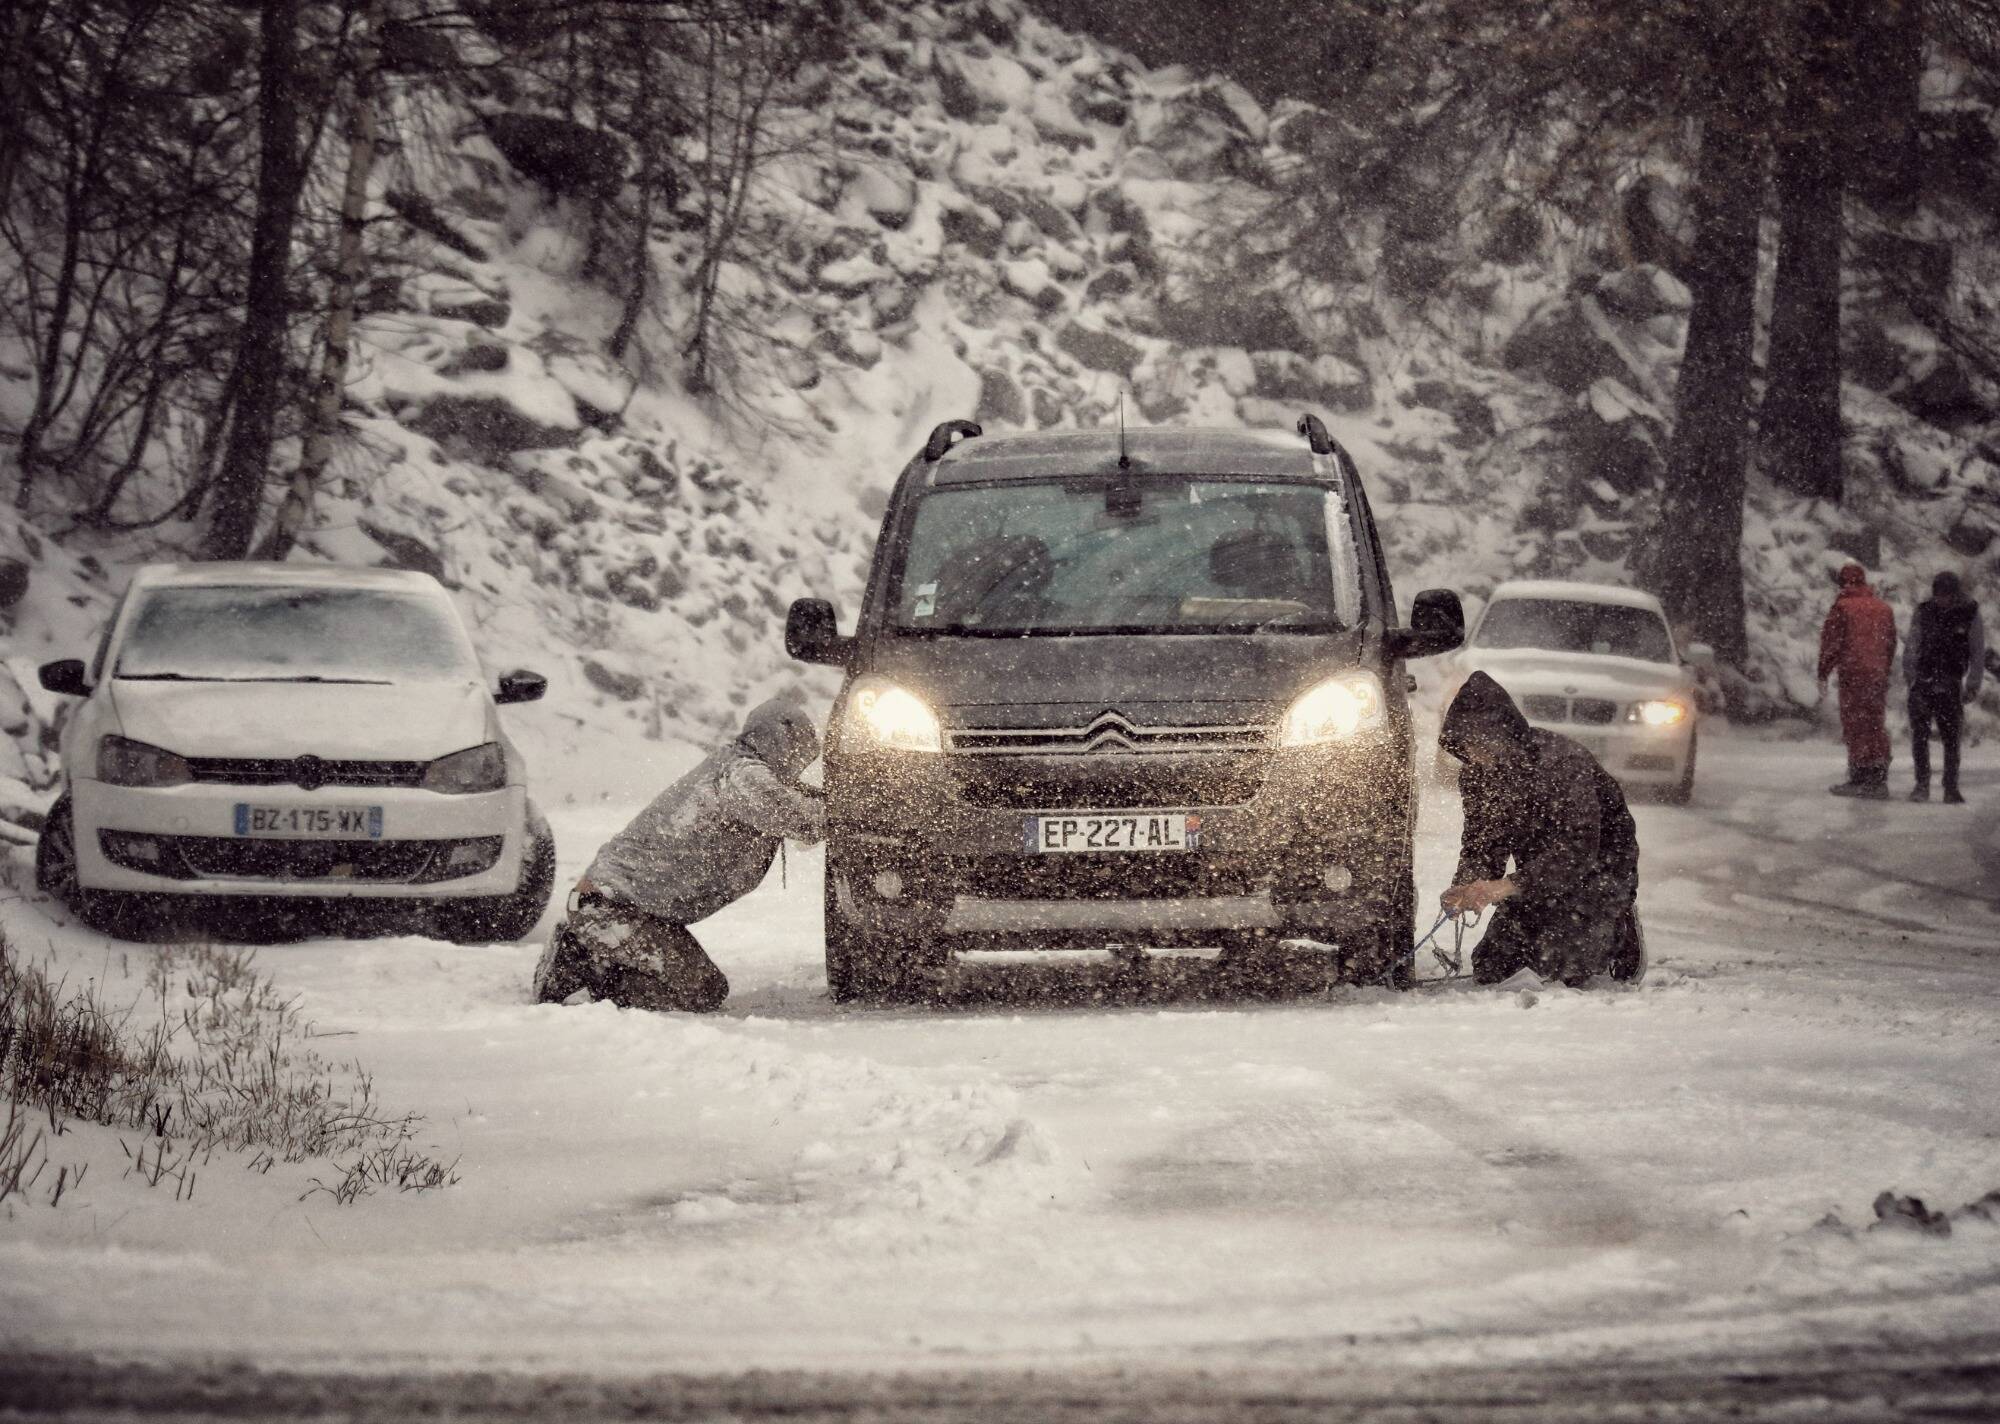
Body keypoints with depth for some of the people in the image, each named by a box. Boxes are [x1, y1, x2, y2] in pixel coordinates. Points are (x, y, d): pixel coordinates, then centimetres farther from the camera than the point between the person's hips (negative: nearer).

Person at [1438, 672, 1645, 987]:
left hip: (1598, 864, -7)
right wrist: (1466, 887, -28)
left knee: (1565, 966, -22)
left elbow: (1578, 848, -37)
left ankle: (1619, 929, 9)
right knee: (1489, 968, 2)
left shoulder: (1561, 761, -31)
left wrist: (1505, 887, -44)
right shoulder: (1475, 773, -9)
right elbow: (1481, 843, -4)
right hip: (1537, 873, 7)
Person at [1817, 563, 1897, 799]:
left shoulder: (1842, 607, -5)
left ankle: (1859, 778, -4)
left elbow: (1830, 642, -7)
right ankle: (1878, 779, 8)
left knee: (1854, 725, -2)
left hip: (1852, 673, -5)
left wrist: (1823, 674, -2)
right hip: (1878, 674, 5)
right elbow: (1891, 644, 16)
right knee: (1877, 725, 9)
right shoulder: (1883, 608, 12)